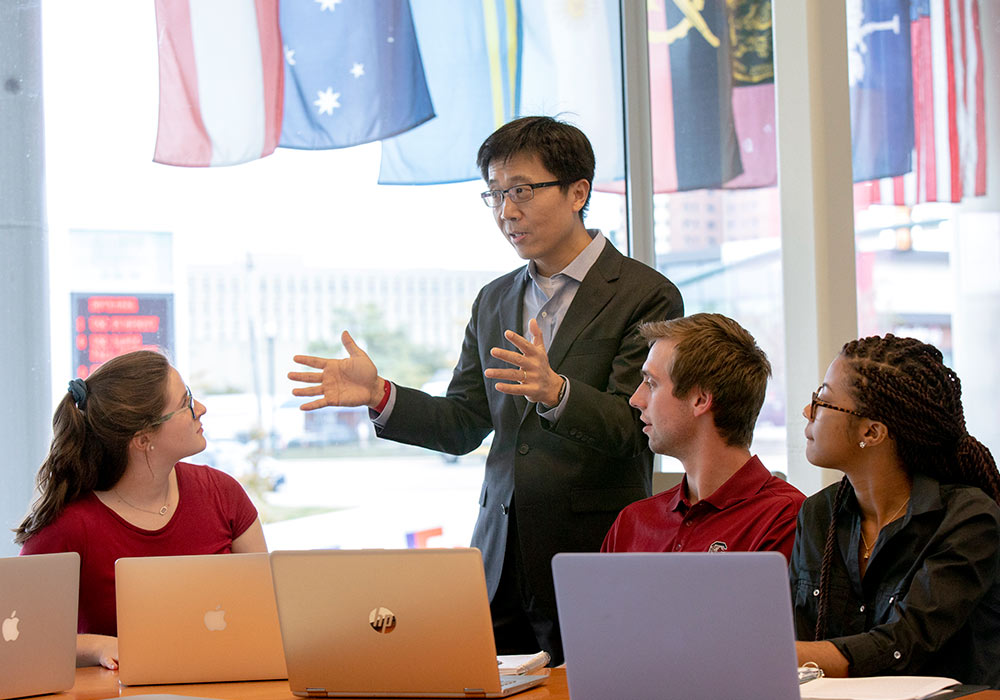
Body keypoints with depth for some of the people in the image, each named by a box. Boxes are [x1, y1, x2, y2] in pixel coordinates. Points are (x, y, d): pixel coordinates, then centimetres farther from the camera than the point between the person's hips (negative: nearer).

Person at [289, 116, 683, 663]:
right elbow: (462, 425, 15)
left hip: (593, 557, -5)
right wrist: (380, 395, -1)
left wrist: (556, 392, -33)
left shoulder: (647, 296, -5)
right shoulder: (494, 301, 15)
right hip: (499, 558, 5)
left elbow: (632, 428, -14)